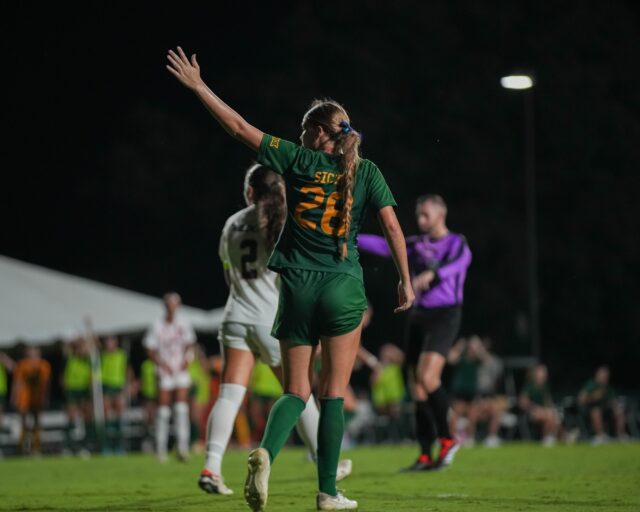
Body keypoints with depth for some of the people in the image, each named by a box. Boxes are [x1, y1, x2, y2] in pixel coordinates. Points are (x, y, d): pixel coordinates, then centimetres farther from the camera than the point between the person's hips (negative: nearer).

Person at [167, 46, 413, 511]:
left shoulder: (297, 160, 2)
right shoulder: (366, 172, 3)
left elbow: (240, 128, 3)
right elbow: (393, 228, -2)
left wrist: (198, 86, 10)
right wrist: (406, 281, 6)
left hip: (297, 285, 1)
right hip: (344, 286, -1)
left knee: (296, 392, 6)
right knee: (334, 394, 5)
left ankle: (266, 453, -23)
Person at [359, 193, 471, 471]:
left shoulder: (456, 243, -2)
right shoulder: (417, 244, 15)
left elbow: (459, 262, -23)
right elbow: (384, 245, 7)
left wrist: (432, 274, -43)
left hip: (444, 315, -6)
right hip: (418, 315, 6)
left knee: (427, 377, -22)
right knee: (417, 388, 2)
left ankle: (446, 439, -6)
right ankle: (426, 456, 6)